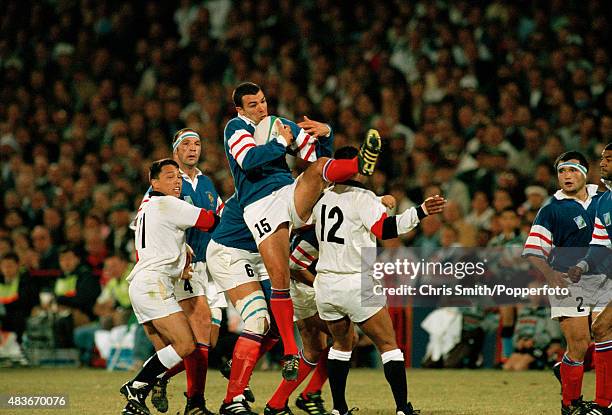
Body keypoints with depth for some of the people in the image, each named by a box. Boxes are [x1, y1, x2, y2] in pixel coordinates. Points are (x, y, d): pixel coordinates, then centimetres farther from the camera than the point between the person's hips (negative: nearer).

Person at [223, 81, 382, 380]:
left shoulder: (281, 124, 20)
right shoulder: (235, 127, 4)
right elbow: (248, 160, -15)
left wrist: (323, 133, -7)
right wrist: (282, 142, -6)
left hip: (292, 194, 4)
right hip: (259, 206, -4)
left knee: (319, 167, -26)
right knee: (279, 277, -14)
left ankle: (361, 164, -60)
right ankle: (290, 353, -9)